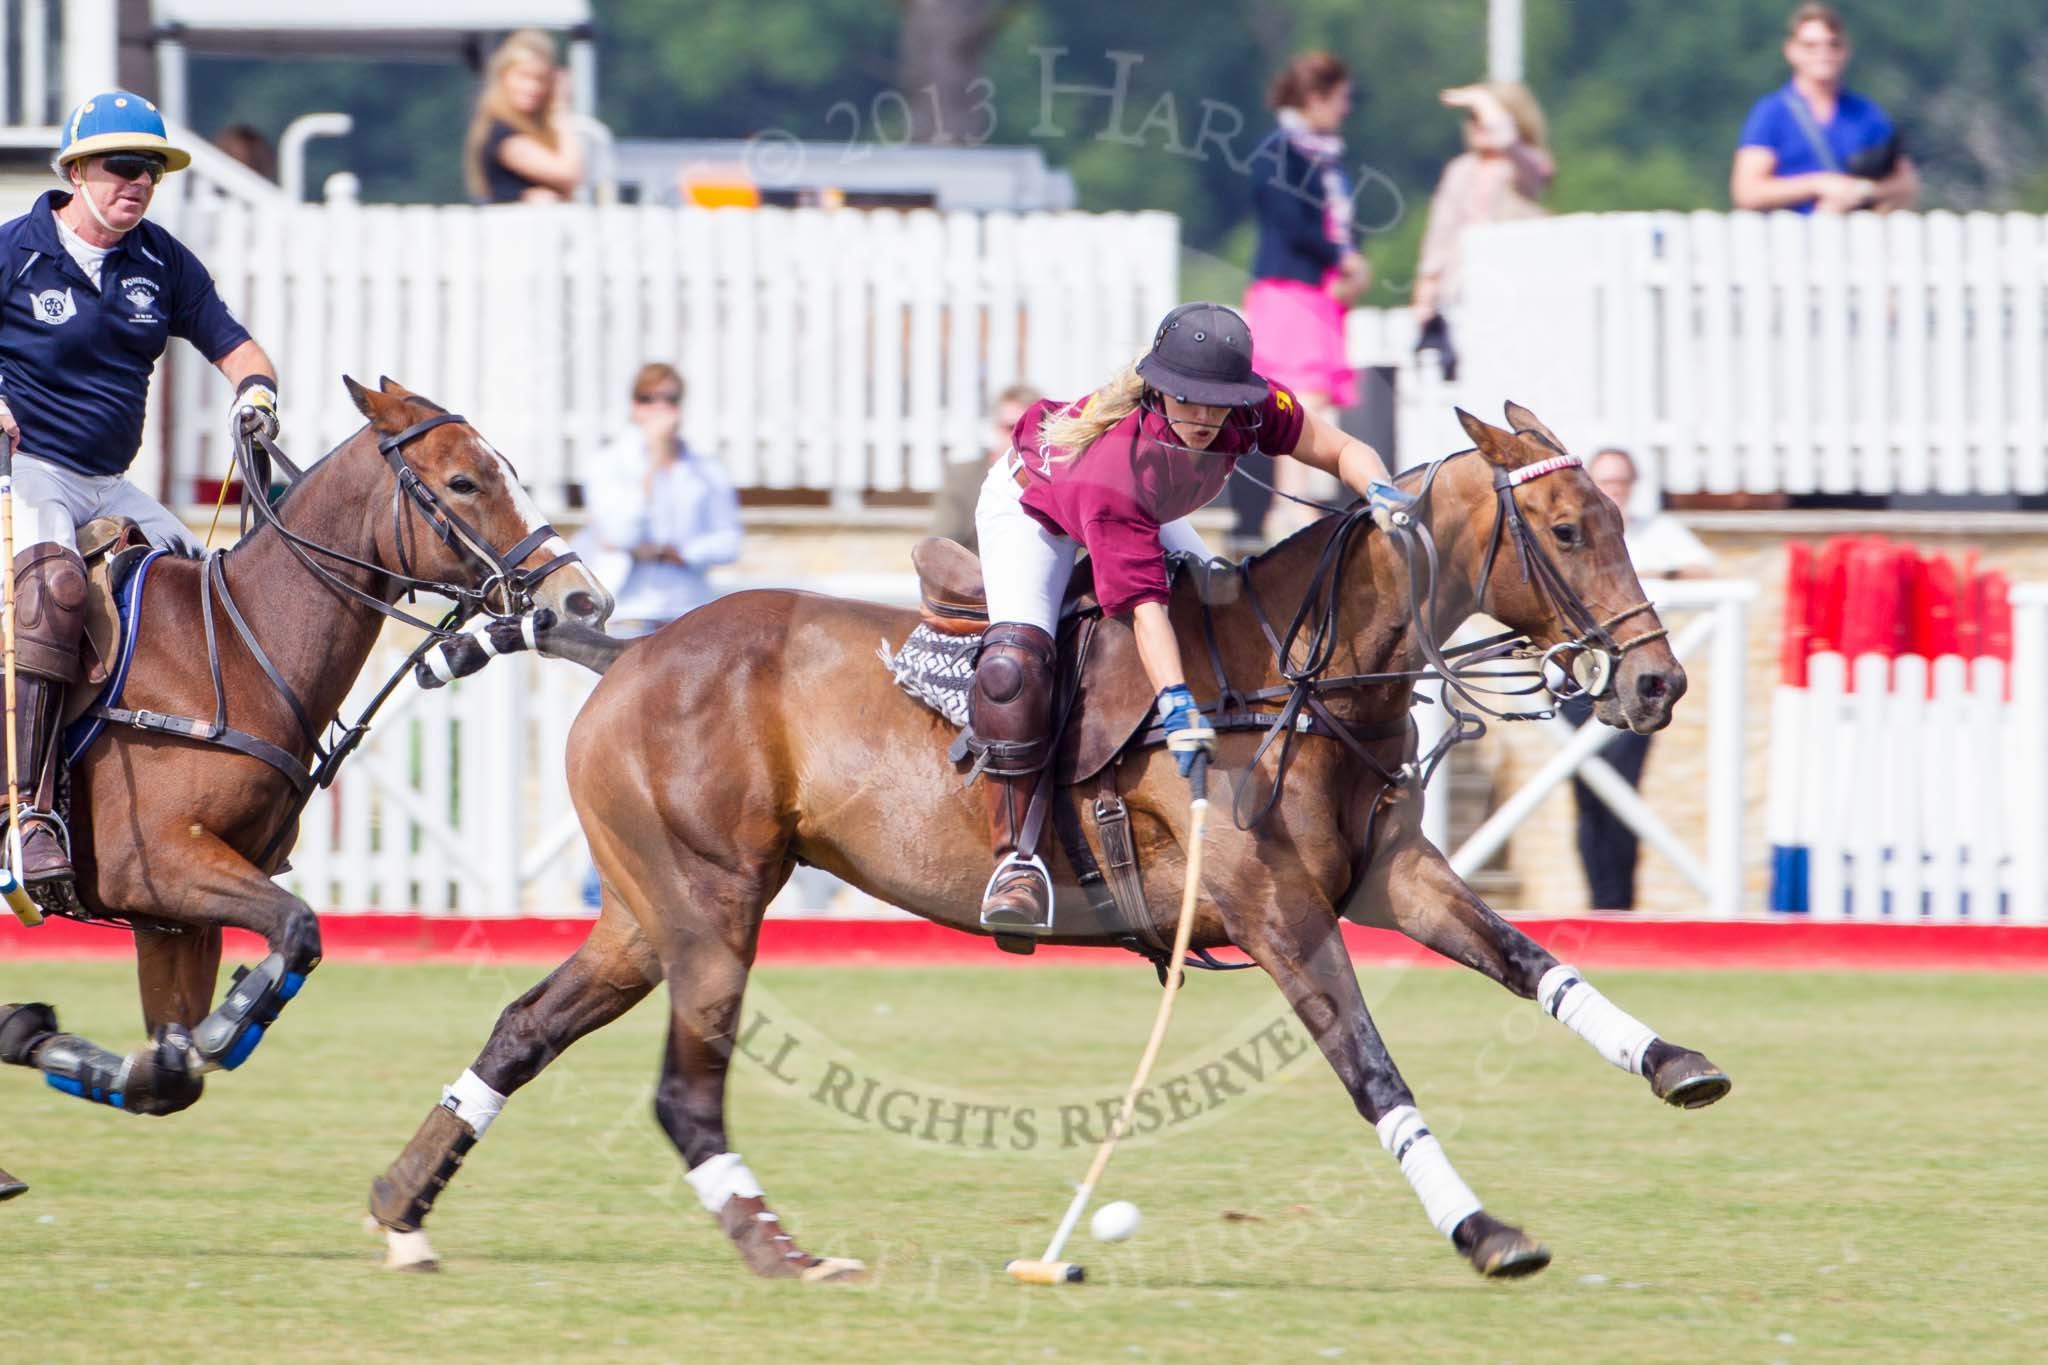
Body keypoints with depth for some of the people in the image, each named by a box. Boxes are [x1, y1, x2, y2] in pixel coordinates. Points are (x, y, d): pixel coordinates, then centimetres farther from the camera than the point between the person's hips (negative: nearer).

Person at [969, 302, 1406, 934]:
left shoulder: (1251, 404, -30)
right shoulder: (1118, 462, -45)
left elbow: (1340, 448, -17)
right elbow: (1144, 603, -46)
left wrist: (1379, 490, -39)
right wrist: (1177, 703, -56)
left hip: (1145, 514, 7)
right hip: (1033, 503, -7)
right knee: (1016, 661, -28)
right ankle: (1015, 857, -22)